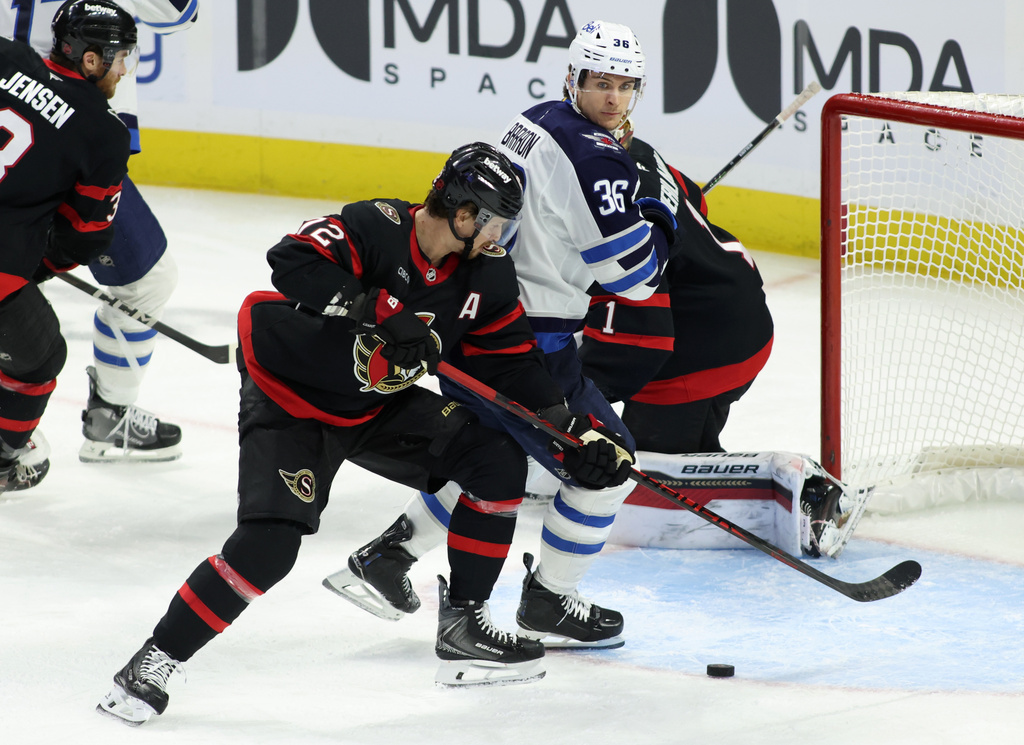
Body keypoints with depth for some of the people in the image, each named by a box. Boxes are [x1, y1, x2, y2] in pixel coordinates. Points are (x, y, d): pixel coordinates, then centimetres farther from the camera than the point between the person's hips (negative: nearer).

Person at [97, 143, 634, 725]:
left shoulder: (485, 275, -5)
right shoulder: (376, 229, -26)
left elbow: (512, 364, 3)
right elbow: (296, 264, -40)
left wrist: (577, 433, -2)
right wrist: (372, 316, -46)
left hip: (378, 405, 7)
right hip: (289, 394, -7)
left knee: (501, 461, -5)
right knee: (270, 543, -24)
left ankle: (463, 627, 5)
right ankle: (156, 661, -9)